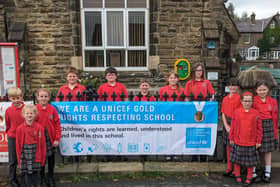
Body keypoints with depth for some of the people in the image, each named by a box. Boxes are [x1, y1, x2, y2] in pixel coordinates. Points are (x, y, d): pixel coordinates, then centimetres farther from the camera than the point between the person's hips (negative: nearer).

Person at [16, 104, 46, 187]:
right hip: (25, 155, 1)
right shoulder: (20, 129, -3)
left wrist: (42, 158, 1)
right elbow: (18, 145, 3)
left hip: (36, 155, 0)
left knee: (35, 173, 9)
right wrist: (19, 159, 4)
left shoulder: (39, 127, -5)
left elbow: (42, 144, -1)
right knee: (27, 173, 8)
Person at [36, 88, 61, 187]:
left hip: (51, 138, 1)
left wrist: (57, 139, -7)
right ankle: (43, 179, 28)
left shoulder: (52, 109, -6)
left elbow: (57, 124, -4)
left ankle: (50, 177, 31)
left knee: (51, 158, 13)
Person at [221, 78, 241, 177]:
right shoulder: (225, 99, 8)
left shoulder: (239, 98, -8)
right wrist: (226, 125, -3)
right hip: (227, 123, 5)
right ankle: (229, 168, 23)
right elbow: (223, 113, 8)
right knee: (228, 146, 12)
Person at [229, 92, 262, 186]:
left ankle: (249, 178, 28)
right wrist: (231, 138, 4)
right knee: (237, 159, 12)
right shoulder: (236, 112, -4)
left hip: (251, 143, 0)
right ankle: (237, 175, 30)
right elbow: (233, 126, 2)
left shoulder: (256, 113, -4)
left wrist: (258, 141, 1)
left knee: (250, 161, 11)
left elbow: (259, 128, 1)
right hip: (238, 142, 0)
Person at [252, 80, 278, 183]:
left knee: (268, 150, 13)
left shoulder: (273, 101, 4)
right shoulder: (252, 101, -6)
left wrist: (275, 132, 8)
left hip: (269, 127, 3)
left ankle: (267, 173, 26)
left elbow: (275, 118, 8)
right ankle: (253, 173, 17)